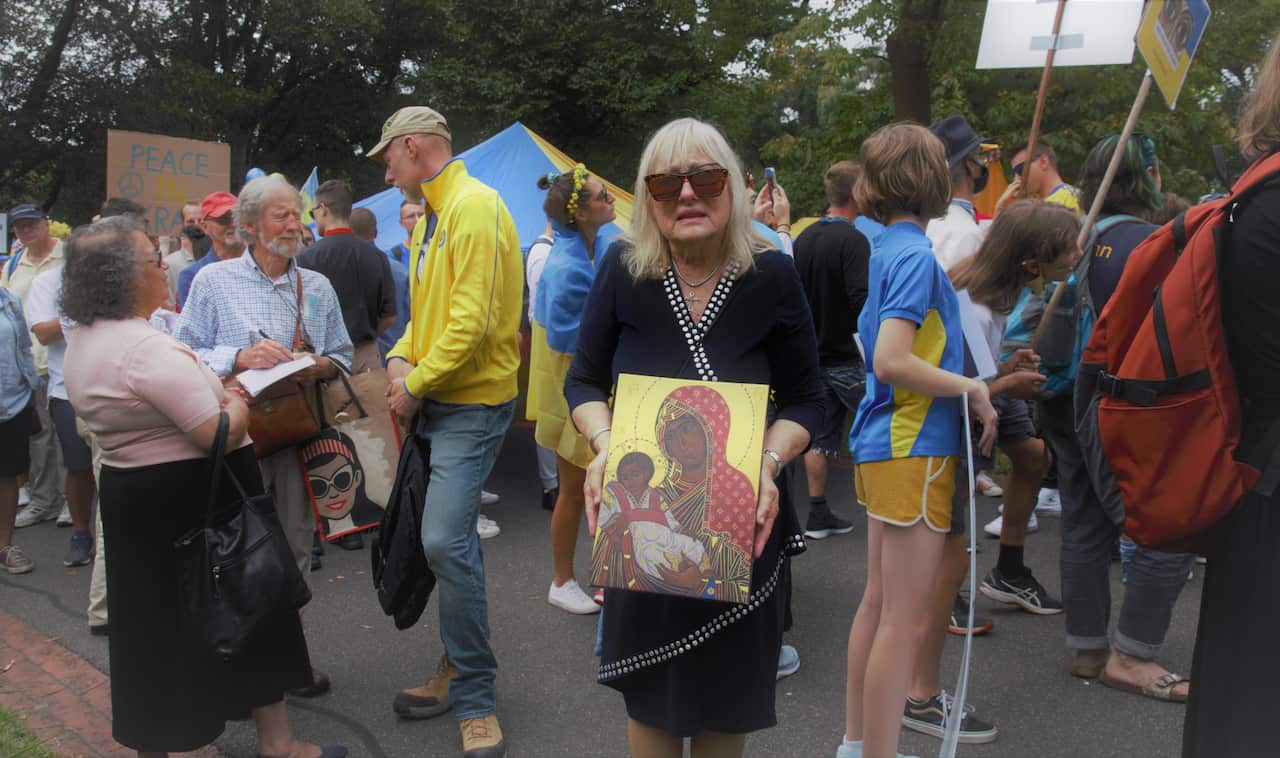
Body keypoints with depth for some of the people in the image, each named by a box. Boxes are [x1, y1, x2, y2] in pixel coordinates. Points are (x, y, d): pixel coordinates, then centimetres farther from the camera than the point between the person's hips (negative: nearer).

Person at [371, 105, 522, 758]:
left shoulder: (474, 207, -13)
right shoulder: (430, 218, 18)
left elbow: (472, 318, -21)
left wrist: (417, 385, -14)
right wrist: (401, 358, 4)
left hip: (472, 403, -10)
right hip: (436, 403, 10)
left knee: (446, 540, -16)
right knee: (450, 541, 13)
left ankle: (475, 702, -3)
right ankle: (460, 673, 26)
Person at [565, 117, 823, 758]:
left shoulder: (771, 275, -11)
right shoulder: (623, 268, -9)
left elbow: (805, 400, -3)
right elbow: (584, 381, 1)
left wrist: (769, 460, -21)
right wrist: (605, 445, -18)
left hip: (741, 522, 0)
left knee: (727, 699, 17)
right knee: (649, 692, 17)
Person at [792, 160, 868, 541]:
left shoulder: (804, 238, 7)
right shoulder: (853, 240, -16)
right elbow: (862, 299, -26)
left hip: (813, 352, 7)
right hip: (846, 355, -7)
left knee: (821, 436, 12)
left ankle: (818, 516, 18)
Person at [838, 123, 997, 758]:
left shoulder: (886, 249, 12)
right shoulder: (916, 255, -16)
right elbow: (891, 362, -25)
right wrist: (971, 389, -14)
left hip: (882, 444, 10)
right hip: (915, 449, -10)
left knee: (879, 604, 16)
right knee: (907, 621, -3)